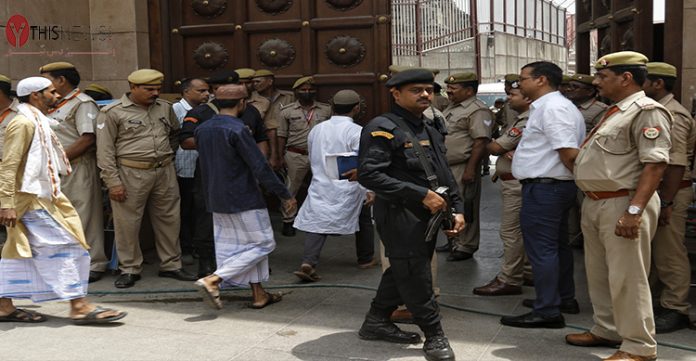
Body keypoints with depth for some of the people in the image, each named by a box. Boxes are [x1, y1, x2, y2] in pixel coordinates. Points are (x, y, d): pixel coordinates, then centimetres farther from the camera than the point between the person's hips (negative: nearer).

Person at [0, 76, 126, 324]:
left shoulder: (37, 122, 18)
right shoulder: (23, 123, -14)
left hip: (43, 196, 10)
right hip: (32, 199, -10)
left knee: (20, 251, 12)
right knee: (62, 247, -9)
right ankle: (79, 306, -7)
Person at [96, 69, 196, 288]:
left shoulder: (165, 108, 10)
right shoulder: (113, 112, -4)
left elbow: (175, 132, 29)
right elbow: (105, 151, -6)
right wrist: (113, 182, -11)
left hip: (165, 172, 4)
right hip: (131, 174, -4)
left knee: (169, 220, 9)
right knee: (128, 223, 1)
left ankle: (171, 265, 22)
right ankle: (129, 269, 14)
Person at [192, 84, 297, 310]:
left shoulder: (202, 129, 5)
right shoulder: (237, 130, -18)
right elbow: (260, 168, -19)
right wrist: (284, 195, -12)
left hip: (216, 200, 8)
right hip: (243, 199, -8)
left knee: (233, 247, 15)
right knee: (263, 244, 1)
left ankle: (258, 294, 19)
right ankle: (213, 280, -9)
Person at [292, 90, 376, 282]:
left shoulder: (316, 129, 6)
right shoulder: (356, 131, -11)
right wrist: (370, 190, -17)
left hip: (320, 187, 3)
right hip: (349, 189, -3)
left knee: (317, 223, 0)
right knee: (364, 219, 18)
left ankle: (308, 263, -17)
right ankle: (365, 259, 30)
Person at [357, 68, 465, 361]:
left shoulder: (430, 132, 16)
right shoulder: (382, 128, -13)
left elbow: (445, 176, 22)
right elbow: (368, 174, -23)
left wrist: (457, 209, 9)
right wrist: (421, 195, -23)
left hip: (427, 216, 9)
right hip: (399, 214, -9)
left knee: (402, 272, 16)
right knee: (415, 277, -1)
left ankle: (376, 322, 32)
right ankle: (434, 336, 13)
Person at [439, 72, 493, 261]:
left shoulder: (477, 110, -14)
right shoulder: (451, 108, 17)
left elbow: (481, 141, -21)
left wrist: (470, 169, -25)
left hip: (463, 168, -10)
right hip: (447, 167, 10)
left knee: (465, 209, -1)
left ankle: (466, 247, 9)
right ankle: (454, 241, 31)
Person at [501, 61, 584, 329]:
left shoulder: (552, 107, -17)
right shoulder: (549, 105, 16)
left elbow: (570, 153, -24)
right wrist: (520, 155, 16)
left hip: (543, 187, -11)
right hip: (555, 186, 11)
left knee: (541, 249, -6)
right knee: (558, 245, 19)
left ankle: (547, 312, -1)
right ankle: (565, 298, 33)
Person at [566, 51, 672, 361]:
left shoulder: (646, 111, -13)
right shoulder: (615, 112, 18)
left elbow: (655, 163, -21)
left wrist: (635, 210, -28)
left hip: (622, 204, -10)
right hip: (595, 203, 10)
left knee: (627, 278, -4)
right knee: (599, 274, 18)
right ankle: (607, 330, 32)